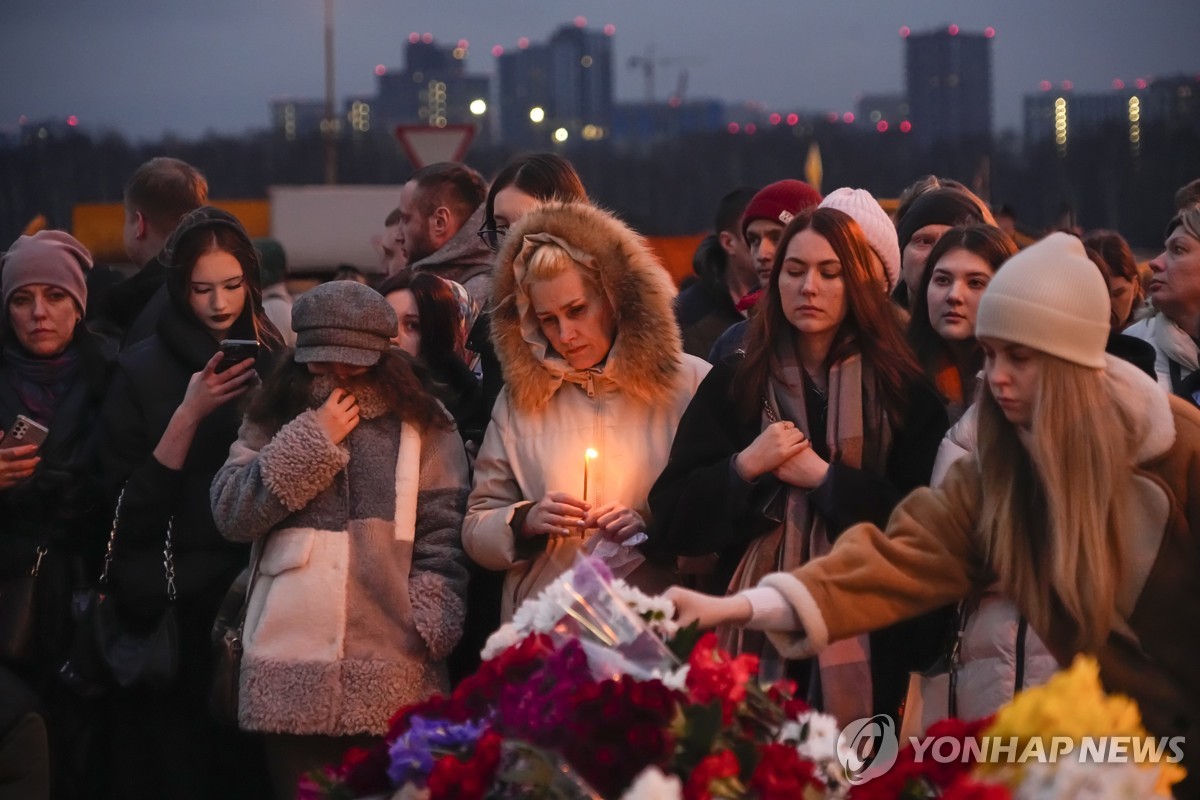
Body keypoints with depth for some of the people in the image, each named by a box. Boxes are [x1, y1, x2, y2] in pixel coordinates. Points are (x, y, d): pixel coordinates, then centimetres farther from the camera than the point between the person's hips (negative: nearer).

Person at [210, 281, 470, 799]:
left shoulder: (423, 427, 7)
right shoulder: (273, 422, 13)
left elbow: (442, 540, 2)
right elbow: (231, 515, -1)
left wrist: (427, 630, -10)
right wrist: (313, 440, -4)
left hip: (393, 672, -1)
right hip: (293, 667, 2)